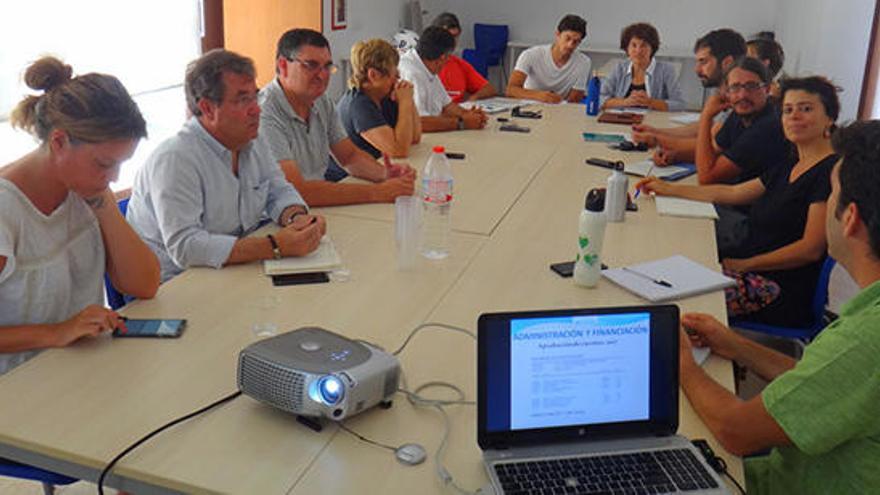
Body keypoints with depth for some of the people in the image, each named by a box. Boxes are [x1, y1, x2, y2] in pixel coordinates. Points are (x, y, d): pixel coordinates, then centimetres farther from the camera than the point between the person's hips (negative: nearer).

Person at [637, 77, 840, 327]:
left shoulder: (831, 170, -10)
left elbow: (811, 249, -15)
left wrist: (743, 264, -14)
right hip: (757, 275, 9)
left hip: (785, 292, -9)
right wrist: (668, 189, 25)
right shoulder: (789, 167, 18)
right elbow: (731, 193, 24)